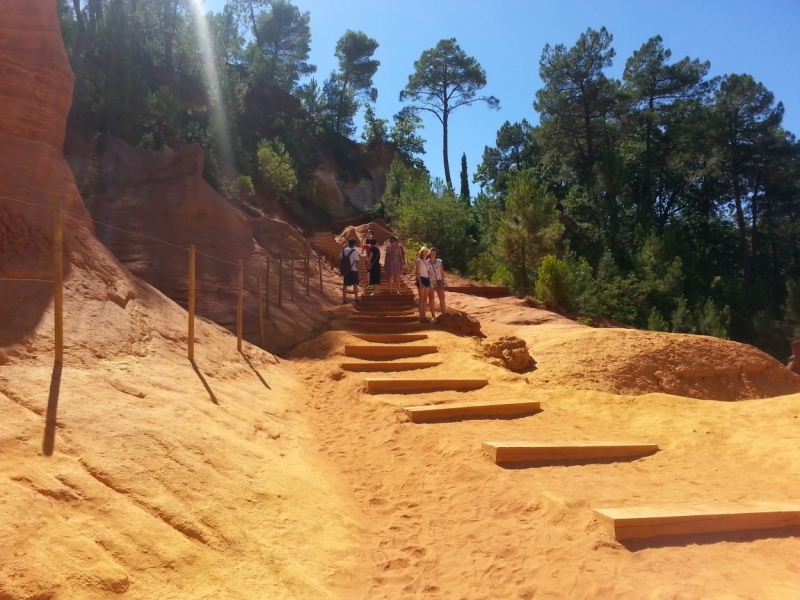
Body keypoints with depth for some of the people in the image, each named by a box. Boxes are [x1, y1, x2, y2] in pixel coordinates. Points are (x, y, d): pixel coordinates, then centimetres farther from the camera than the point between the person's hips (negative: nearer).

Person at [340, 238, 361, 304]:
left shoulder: (344, 250, 3)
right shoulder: (355, 251, -13)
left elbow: (340, 259, 5)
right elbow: (356, 261, -15)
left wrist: (341, 268, 11)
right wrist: (357, 269, -6)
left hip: (346, 271, 4)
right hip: (353, 270, -4)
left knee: (345, 285, 6)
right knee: (355, 284, 6)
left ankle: (344, 299, 6)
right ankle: (356, 298, 9)